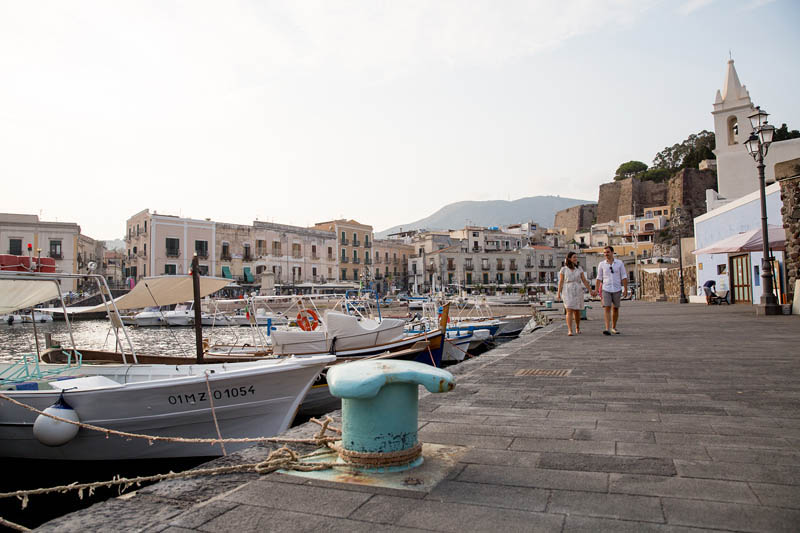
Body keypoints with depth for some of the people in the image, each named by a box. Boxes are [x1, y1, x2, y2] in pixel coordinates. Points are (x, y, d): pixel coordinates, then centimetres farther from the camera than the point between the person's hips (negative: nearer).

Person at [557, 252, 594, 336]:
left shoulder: (579, 268, 7)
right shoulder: (564, 269, 1)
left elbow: (584, 280, 8)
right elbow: (561, 282, 0)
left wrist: (590, 290, 4)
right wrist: (558, 293, -7)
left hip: (578, 291, 3)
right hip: (568, 292, -3)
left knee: (577, 311, 9)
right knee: (569, 311, -14)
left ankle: (577, 328, 31)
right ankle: (569, 331, -17)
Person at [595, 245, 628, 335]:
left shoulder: (619, 263, 1)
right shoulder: (601, 264, 1)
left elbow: (624, 277, 1)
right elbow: (599, 278, 4)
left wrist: (625, 290, -5)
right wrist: (596, 290, -1)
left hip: (617, 289, 1)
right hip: (606, 289, -1)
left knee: (615, 309, 10)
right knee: (607, 308, -12)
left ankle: (613, 327, 25)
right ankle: (607, 329, -18)